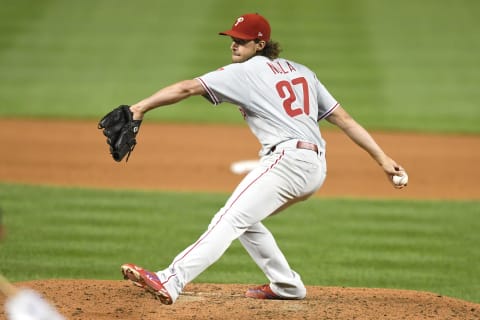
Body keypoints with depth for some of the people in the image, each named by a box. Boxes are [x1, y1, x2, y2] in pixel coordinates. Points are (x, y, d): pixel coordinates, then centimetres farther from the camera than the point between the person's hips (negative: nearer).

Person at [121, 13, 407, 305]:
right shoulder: (301, 71, 21)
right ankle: (286, 285, 26)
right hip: (315, 167, 8)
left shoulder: (244, 72, 1)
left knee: (230, 220, -19)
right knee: (243, 219, 23)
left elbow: (188, 88, -8)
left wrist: (141, 107, -11)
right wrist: (382, 158, 16)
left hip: (287, 160, -8)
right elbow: (344, 118, 18)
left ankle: (170, 282, -33)